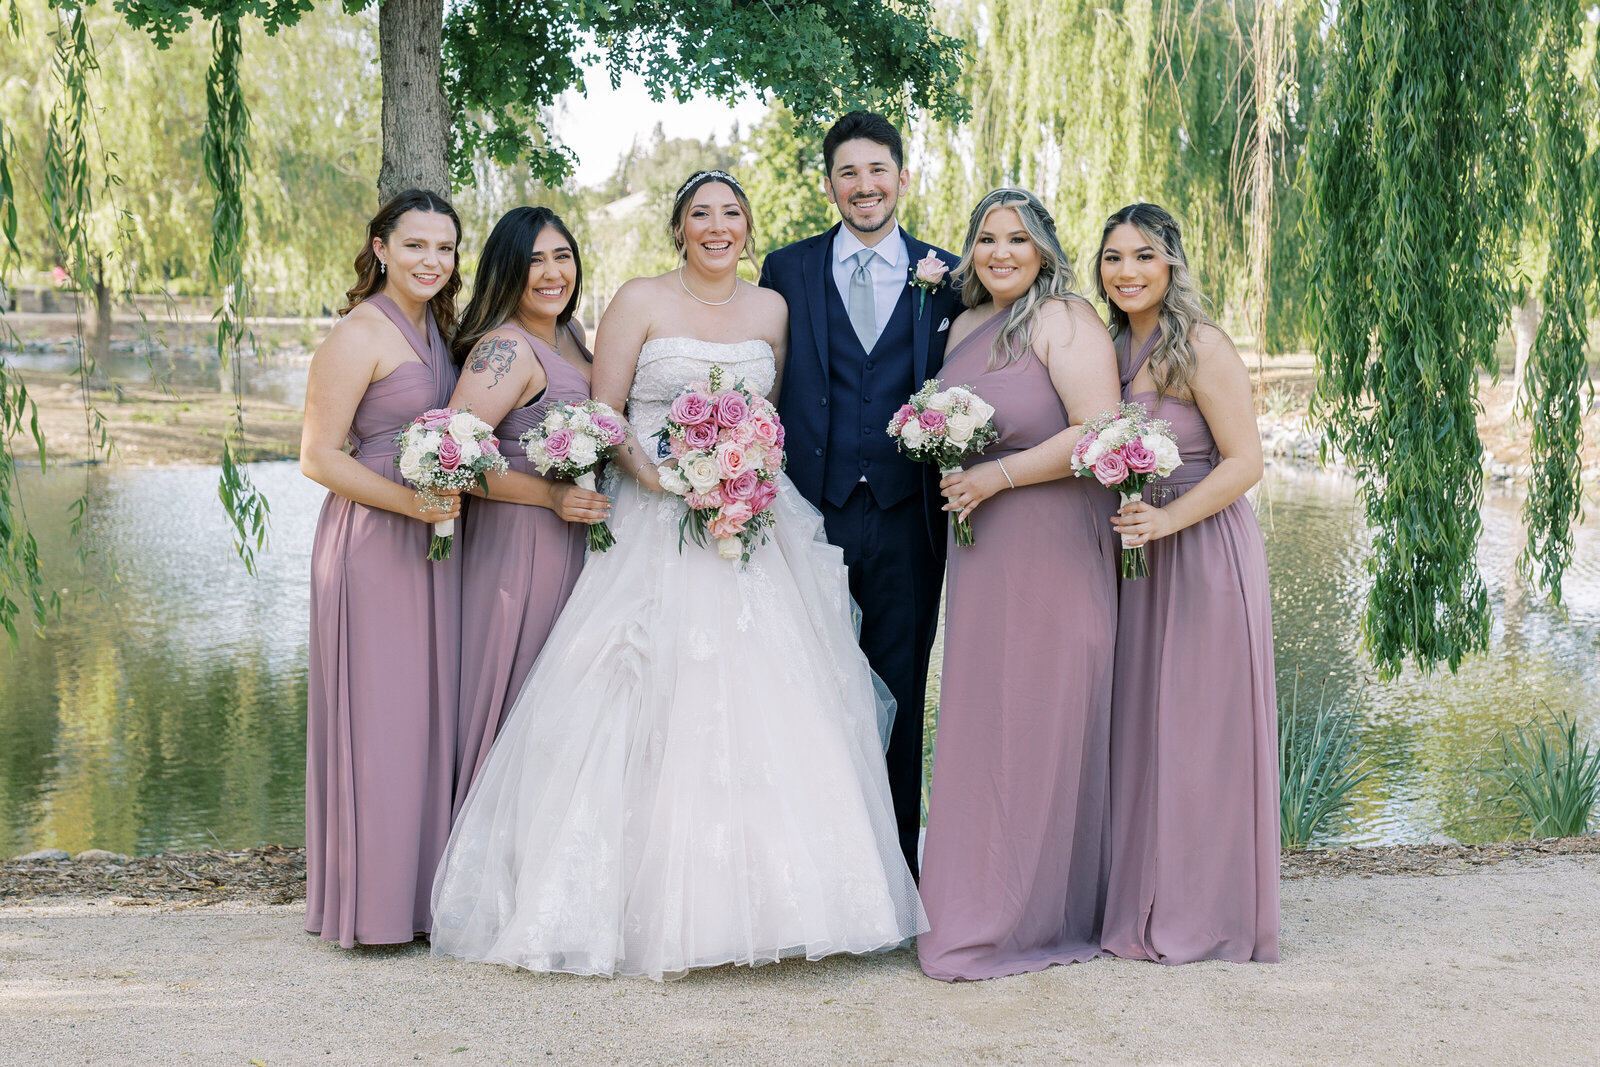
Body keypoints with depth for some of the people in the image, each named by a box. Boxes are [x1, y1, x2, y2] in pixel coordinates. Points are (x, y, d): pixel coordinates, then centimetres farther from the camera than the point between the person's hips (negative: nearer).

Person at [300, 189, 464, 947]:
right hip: (372, 542, -8)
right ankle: (372, 903, 5)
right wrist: (410, 502, -21)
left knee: (431, 709, 10)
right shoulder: (359, 335, -10)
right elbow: (317, 456, -13)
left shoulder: (435, 329, 15)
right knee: (377, 715, -4)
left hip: (433, 541, 8)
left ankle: (422, 892, 19)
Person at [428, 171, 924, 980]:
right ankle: (656, 906, -2)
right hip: (656, 530, -4)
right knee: (655, 714, -8)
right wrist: (660, 478, -18)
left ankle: (758, 899, 7)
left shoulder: (771, 310, 13)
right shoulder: (639, 303, 0)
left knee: (765, 703, -1)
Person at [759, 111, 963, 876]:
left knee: (899, 699, 8)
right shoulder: (787, 270, 8)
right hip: (812, 512, 0)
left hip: (907, 518, 1)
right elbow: (763, 391, 7)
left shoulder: (947, 278, 8)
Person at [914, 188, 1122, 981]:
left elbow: (1101, 431, -18)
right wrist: (948, 467, 9)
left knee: (1042, 723, -1)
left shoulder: (1064, 321, -9)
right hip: (979, 548, 8)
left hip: (1051, 547, -8)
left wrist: (997, 476, -17)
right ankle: (982, 906, 18)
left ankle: (1040, 918, 10)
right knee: (981, 723, 9)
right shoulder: (965, 326, 16)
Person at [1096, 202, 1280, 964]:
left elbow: (1244, 462, -14)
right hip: (1136, 553, 7)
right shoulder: (1113, 348, 9)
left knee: (1200, 728, -1)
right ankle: (1145, 904, 19)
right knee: (1138, 725, 9)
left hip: (1204, 552, -7)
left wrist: (1167, 518, -22)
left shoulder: (1202, 348, -11)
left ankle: (1207, 914, 10)